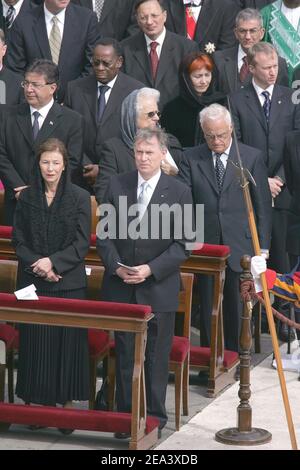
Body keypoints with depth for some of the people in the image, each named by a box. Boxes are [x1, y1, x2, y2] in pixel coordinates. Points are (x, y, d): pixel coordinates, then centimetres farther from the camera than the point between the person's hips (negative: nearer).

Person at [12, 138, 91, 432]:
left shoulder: (80, 198, -1)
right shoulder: (26, 198, 6)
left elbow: (82, 243, -4)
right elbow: (18, 241, 6)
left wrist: (53, 261, -15)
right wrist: (37, 265, -10)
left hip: (68, 283, -2)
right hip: (33, 283, 2)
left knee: (66, 340, -1)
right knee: (35, 341, 3)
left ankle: (65, 402, 6)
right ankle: (36, 401, 10)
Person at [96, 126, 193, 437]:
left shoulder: (179, 192, -4)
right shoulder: (117, 185, 3)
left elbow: (182, 245, -5)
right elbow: (105, 234, 5)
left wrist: (150, 269, -15)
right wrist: (117, 267, -9)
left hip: (158, 289, -2)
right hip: (120, 286, 2)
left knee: (157, 356, 6)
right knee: (124, 354, 8)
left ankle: (155, 416, 16)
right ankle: (125, 414, 18)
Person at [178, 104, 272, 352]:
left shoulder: (252, 157, 1)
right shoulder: (191, 158, 4)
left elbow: (263, 205, 3)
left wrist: (263, 247, 0)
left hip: (240, 248, -1)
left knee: (237, 310, 4)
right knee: (207, 310, 7)